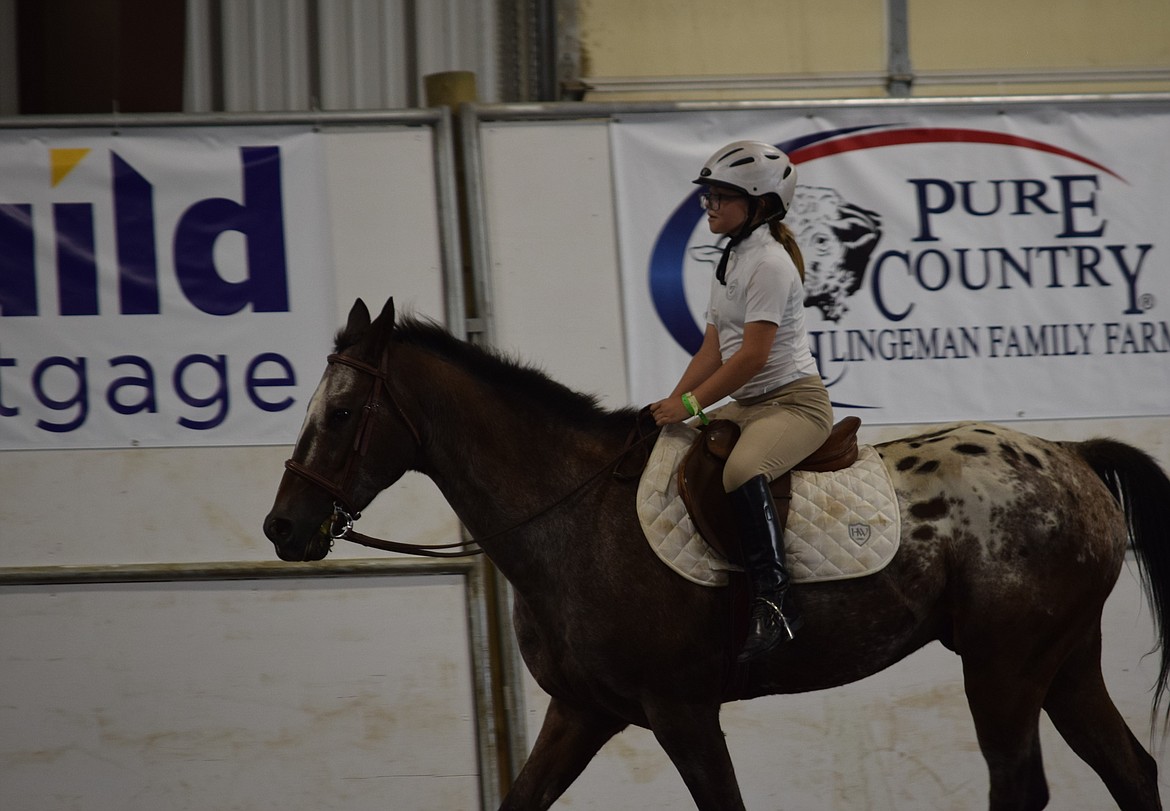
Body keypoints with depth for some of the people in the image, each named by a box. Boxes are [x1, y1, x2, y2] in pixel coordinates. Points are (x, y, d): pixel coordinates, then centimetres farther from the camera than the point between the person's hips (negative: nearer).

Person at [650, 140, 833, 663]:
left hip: (795, 401, -11)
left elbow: (753, 354, -21)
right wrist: (672, 403, 2)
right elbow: (714, 347, 15)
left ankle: (773, 605, -39)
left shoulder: (769, 263, -14)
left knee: (741, 470, -37)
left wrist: (690, 404, -21)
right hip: (748, 404, 11)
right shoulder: (732, 260, 16)